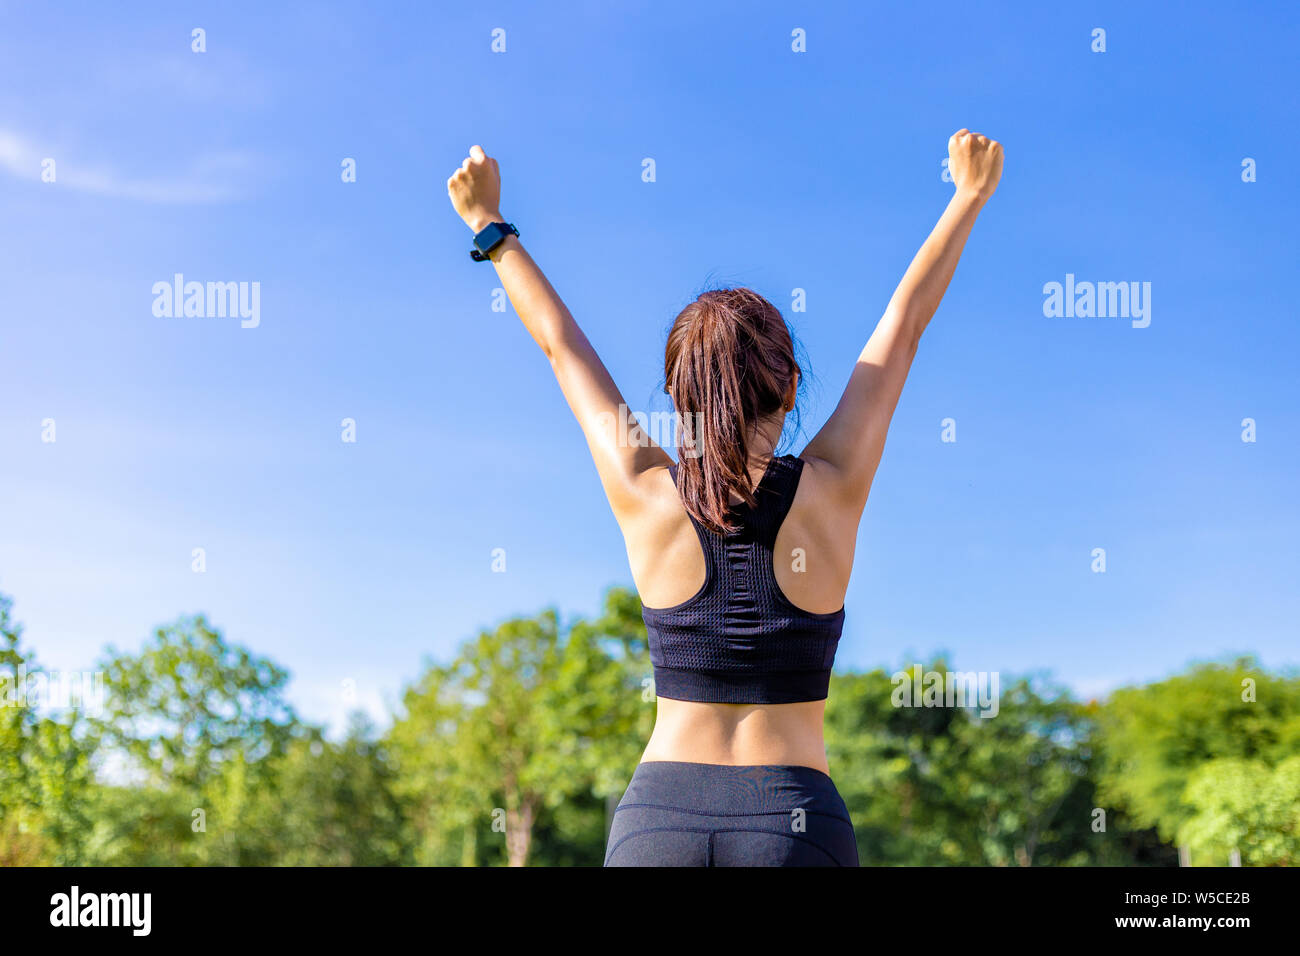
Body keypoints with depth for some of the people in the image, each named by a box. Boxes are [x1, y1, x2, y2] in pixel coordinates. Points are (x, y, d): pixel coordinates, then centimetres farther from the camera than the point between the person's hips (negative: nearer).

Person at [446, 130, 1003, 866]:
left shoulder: (646, 495, -5)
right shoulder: (830, 491, -6)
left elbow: (562, 343, 8)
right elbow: (904, 324, 6)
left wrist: (489, 225, 22)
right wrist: (970, 196, 18)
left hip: (658, 821, 1)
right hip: (796, 825, -1)